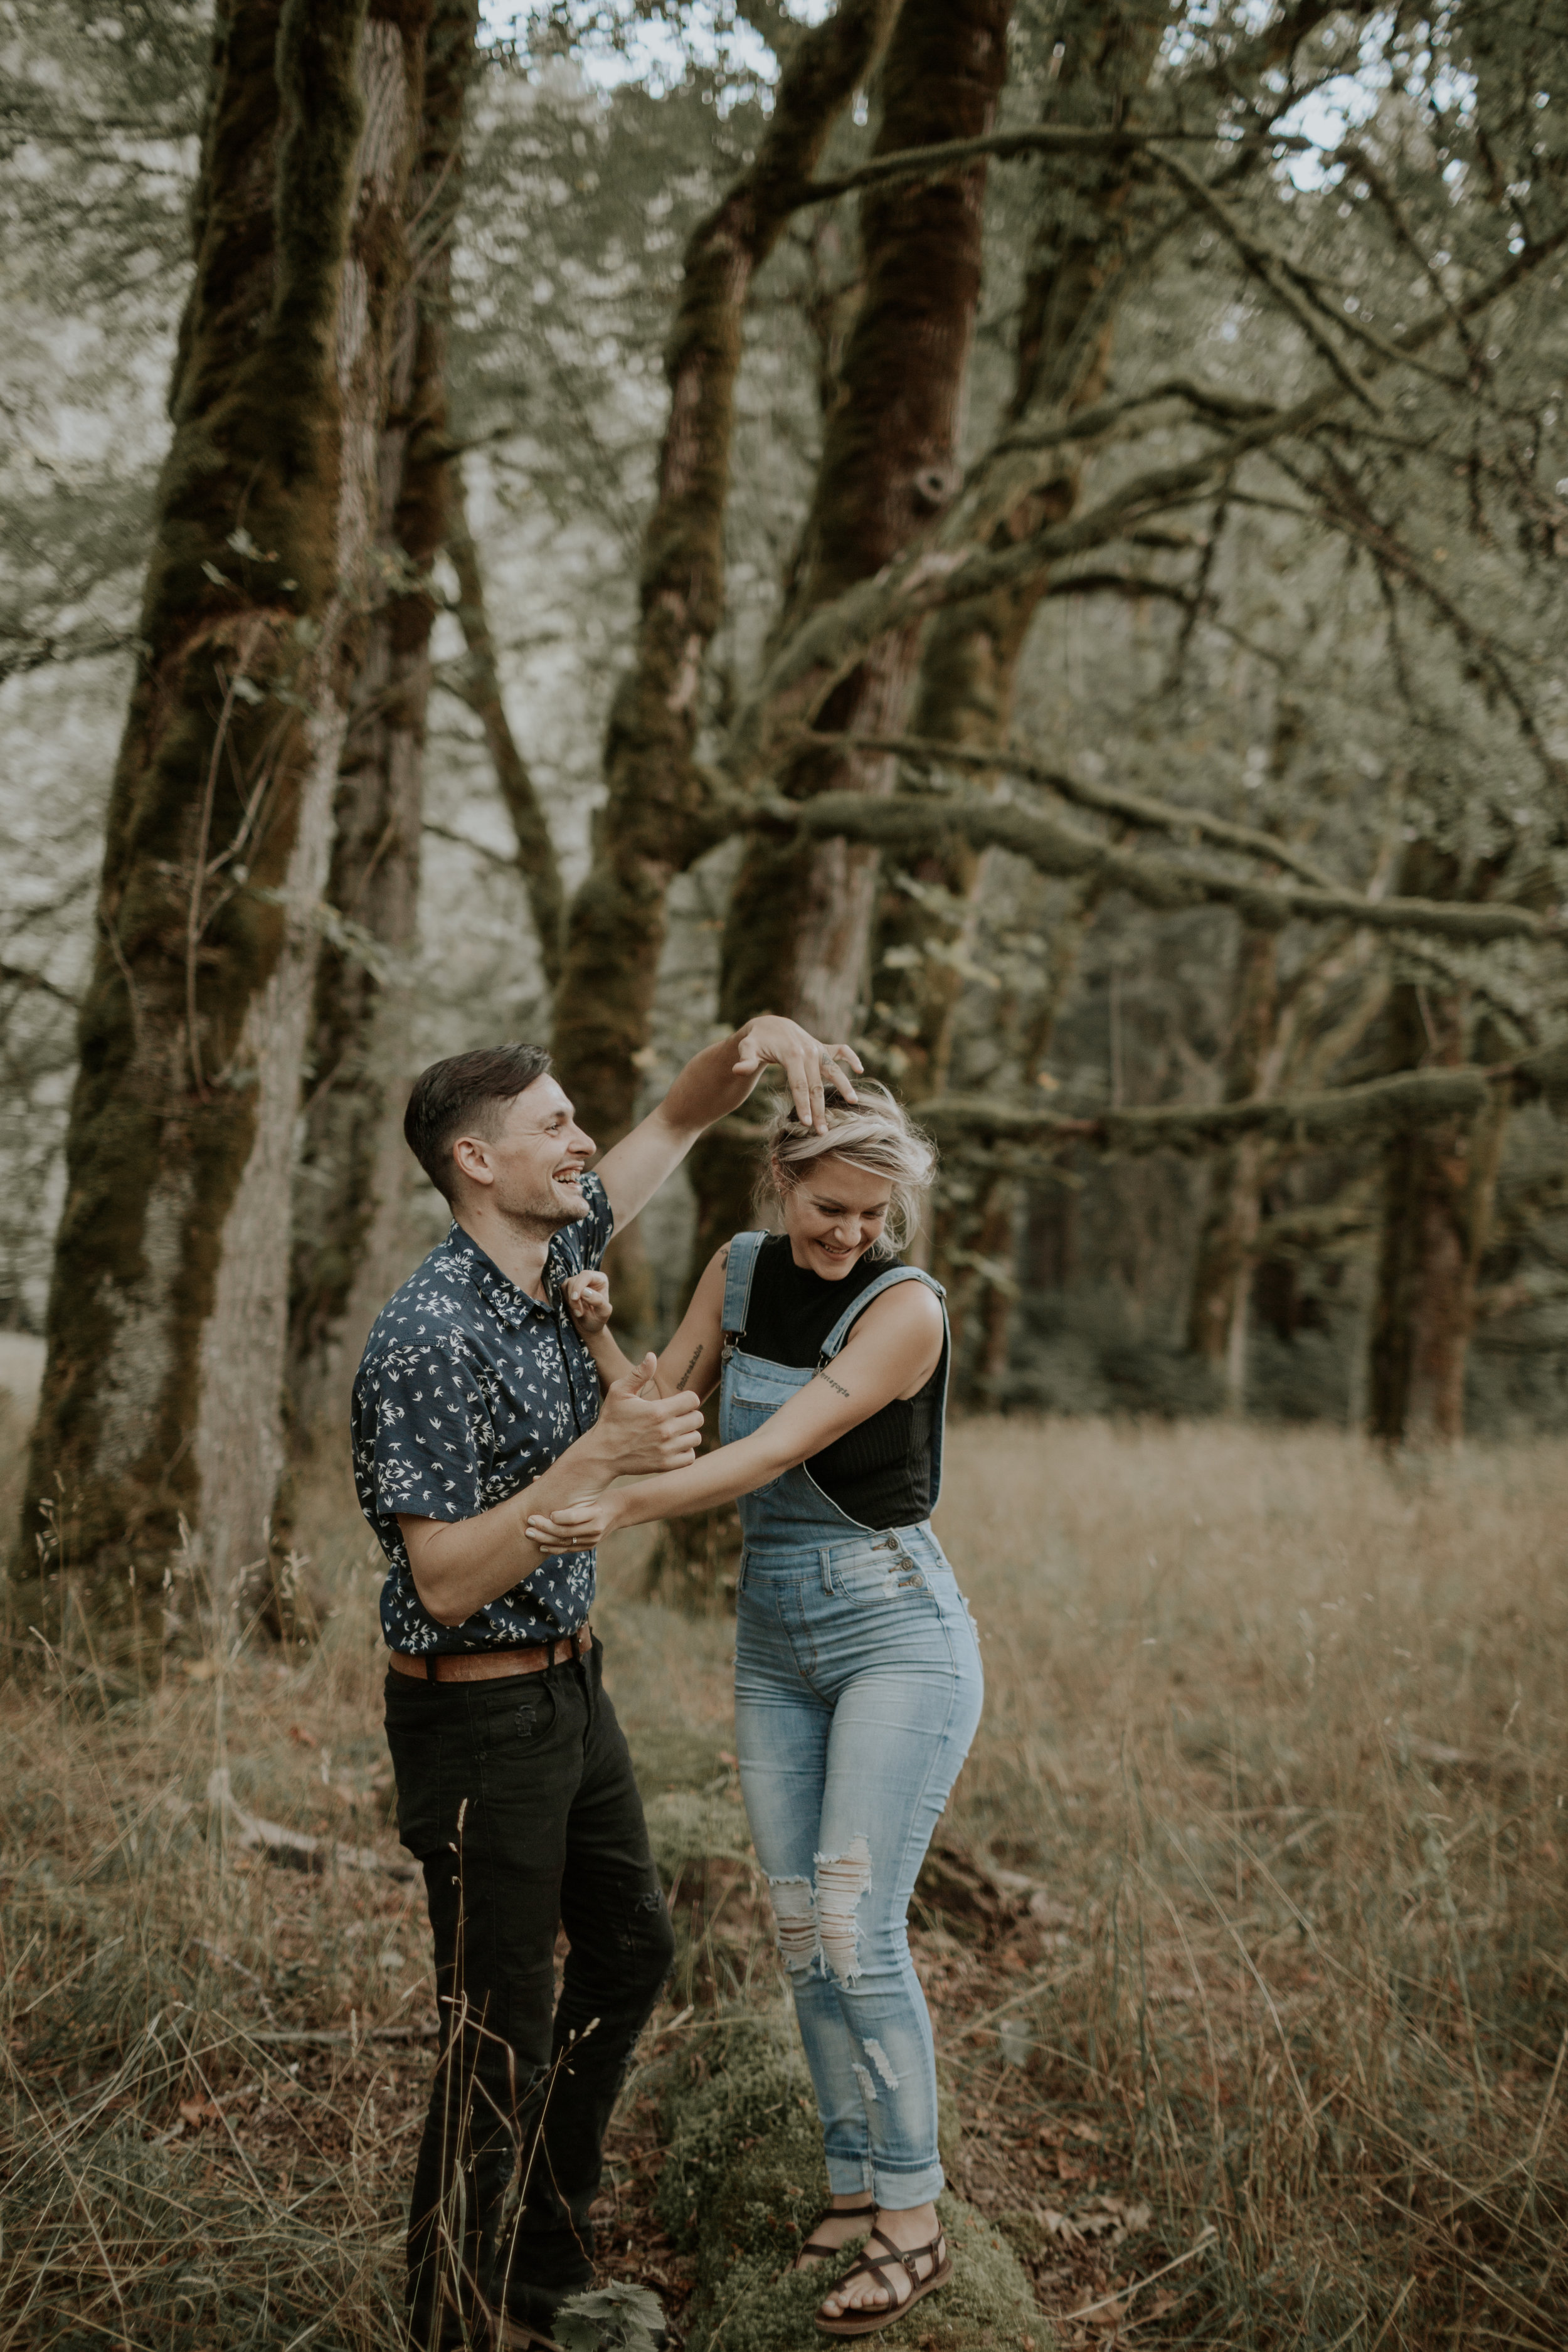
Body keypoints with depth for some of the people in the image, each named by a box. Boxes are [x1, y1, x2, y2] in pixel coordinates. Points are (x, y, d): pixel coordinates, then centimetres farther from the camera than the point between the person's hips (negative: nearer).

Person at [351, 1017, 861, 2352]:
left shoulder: (548, 1257, 1)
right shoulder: (430, 1339, -25)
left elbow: (679, 1121, 12)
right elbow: (448, 1583, -27)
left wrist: (759, 1039, -8)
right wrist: (597, 1458, -33)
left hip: (569, 1682, 10)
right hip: (480, 1712, -10)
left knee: (631, 1949, 22)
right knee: (503, 2036, 0)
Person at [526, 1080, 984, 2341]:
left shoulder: (907, 1305, -17)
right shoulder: (740, 1270, 3)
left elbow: (779, 1448, -25)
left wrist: (625, 1507, -35)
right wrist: (595, 1331, -11)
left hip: (896, 1633, -6)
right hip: (774, 1642, 6)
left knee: (857, 1926, -9)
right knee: (801, 1930, 9)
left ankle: (913, 2221, 4)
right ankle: (855, 2178, 23)